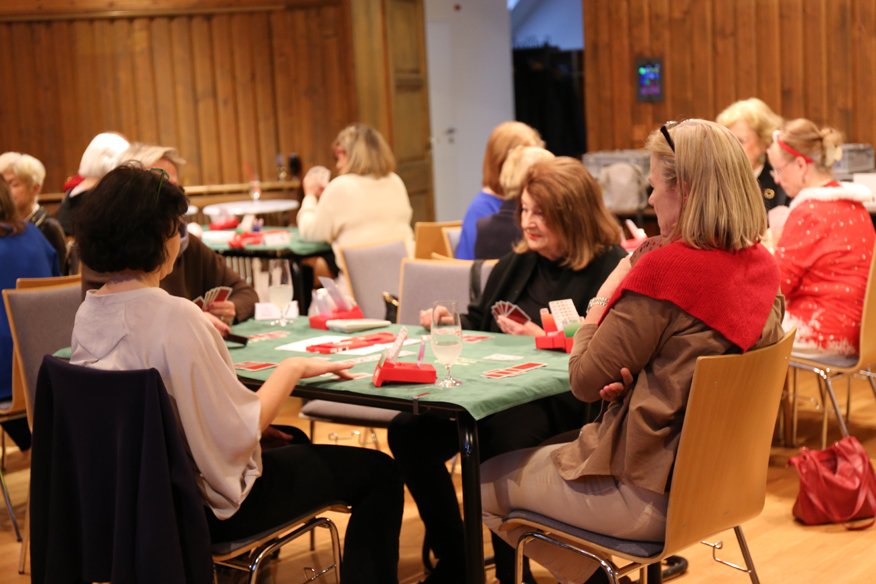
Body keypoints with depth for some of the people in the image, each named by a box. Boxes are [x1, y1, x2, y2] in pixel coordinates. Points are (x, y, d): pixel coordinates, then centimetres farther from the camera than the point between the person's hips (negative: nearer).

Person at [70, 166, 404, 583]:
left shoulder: (88, 313, -2)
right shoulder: (174, 317, -28)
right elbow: (239, 431, -25)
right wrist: (292, 369, -12)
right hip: (205, 503, -9)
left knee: (292, 441, 33)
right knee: (379, 473, 2)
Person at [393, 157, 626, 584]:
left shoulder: (610, 269, -4)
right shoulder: (516, 264, 22)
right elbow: (480, 325, 31)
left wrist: (544, 339, -18)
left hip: (560, 400, -7)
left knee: (500, 436, -36)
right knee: (409, 431, -14)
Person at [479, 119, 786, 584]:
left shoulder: (665, 267, -24)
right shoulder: (762, 265, 0)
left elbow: (585, 381, -15)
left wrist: (603, 297, -4)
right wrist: (631, 379, -2)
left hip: (649, 495, -9)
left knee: (486, 482, 14)